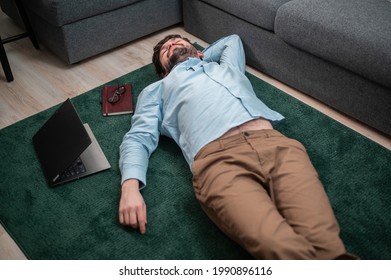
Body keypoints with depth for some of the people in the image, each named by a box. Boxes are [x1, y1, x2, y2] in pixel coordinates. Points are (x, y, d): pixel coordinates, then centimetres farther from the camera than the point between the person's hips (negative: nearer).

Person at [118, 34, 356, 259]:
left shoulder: (225, 65, 40)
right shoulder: (157, 90, 32)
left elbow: (233, 39, 63)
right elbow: (138, 138, 17)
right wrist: (130, 185, -1)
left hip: (275, 143, 3)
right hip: (219, 159, -3)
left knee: (324, 239, -24)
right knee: (285, 250, -29)